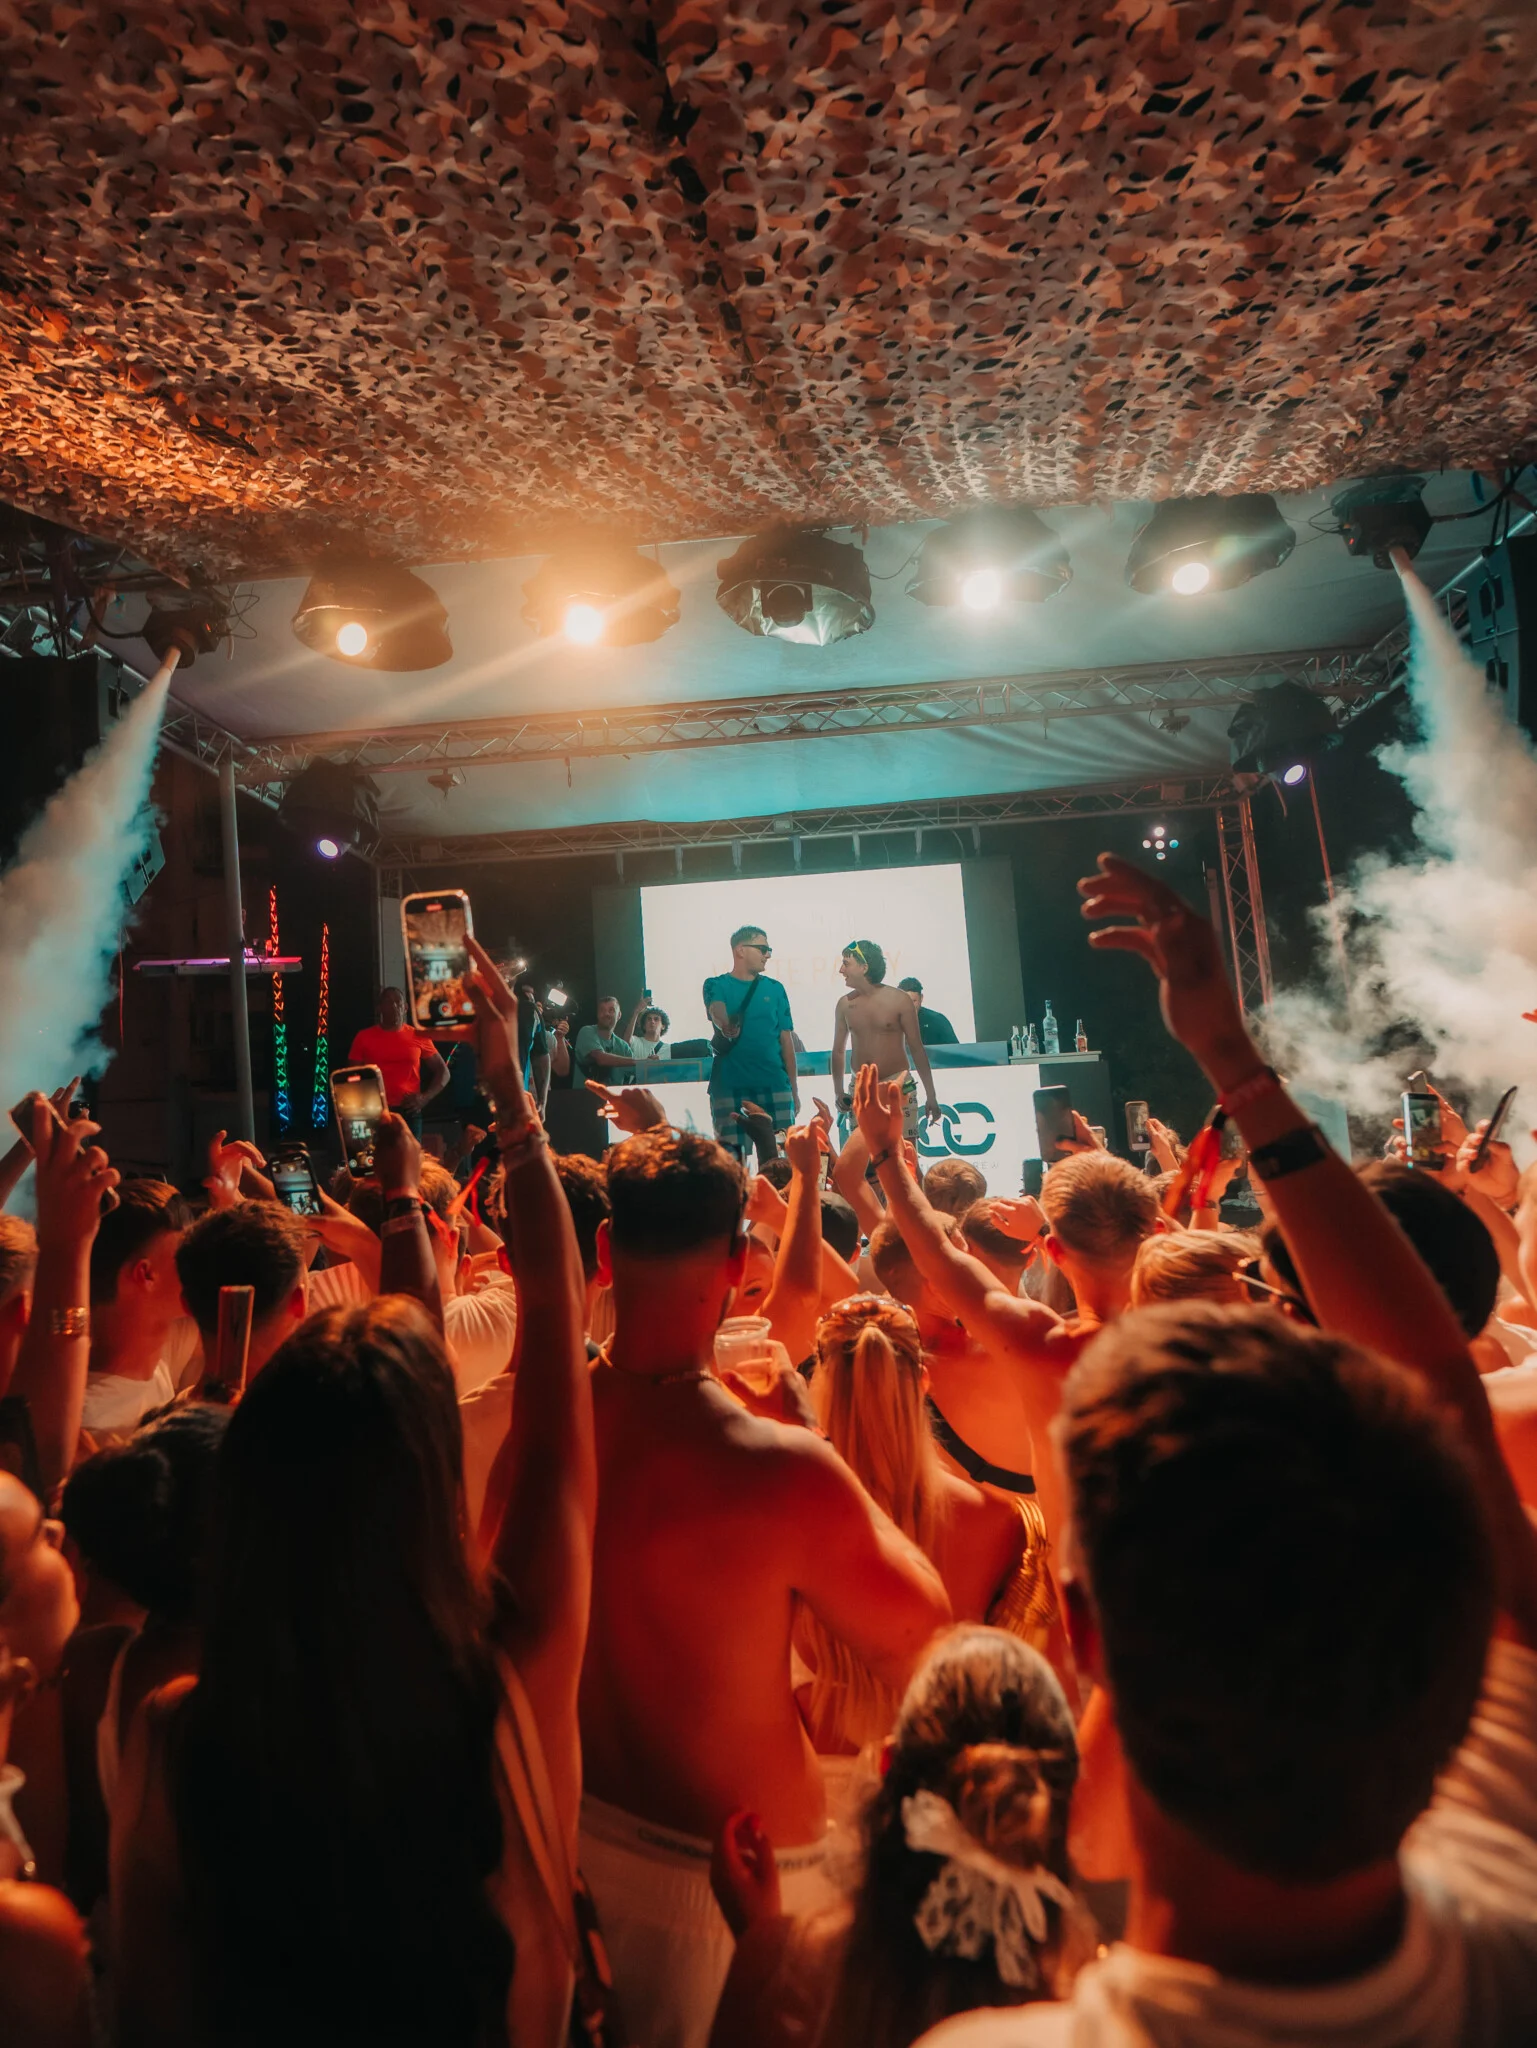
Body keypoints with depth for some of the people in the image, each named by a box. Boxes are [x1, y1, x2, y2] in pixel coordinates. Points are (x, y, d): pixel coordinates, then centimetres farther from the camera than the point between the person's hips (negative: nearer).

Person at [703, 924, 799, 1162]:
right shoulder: (717, 986, 5)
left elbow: (786, 1039, 11)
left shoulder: (775, 988, 11)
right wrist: (725, 1025, -42)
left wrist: (794, 1089, 8)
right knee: (731, 1156, -2)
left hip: (774, 1085, 2)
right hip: (730, 1087, -2)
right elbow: (717, 1012, -18)